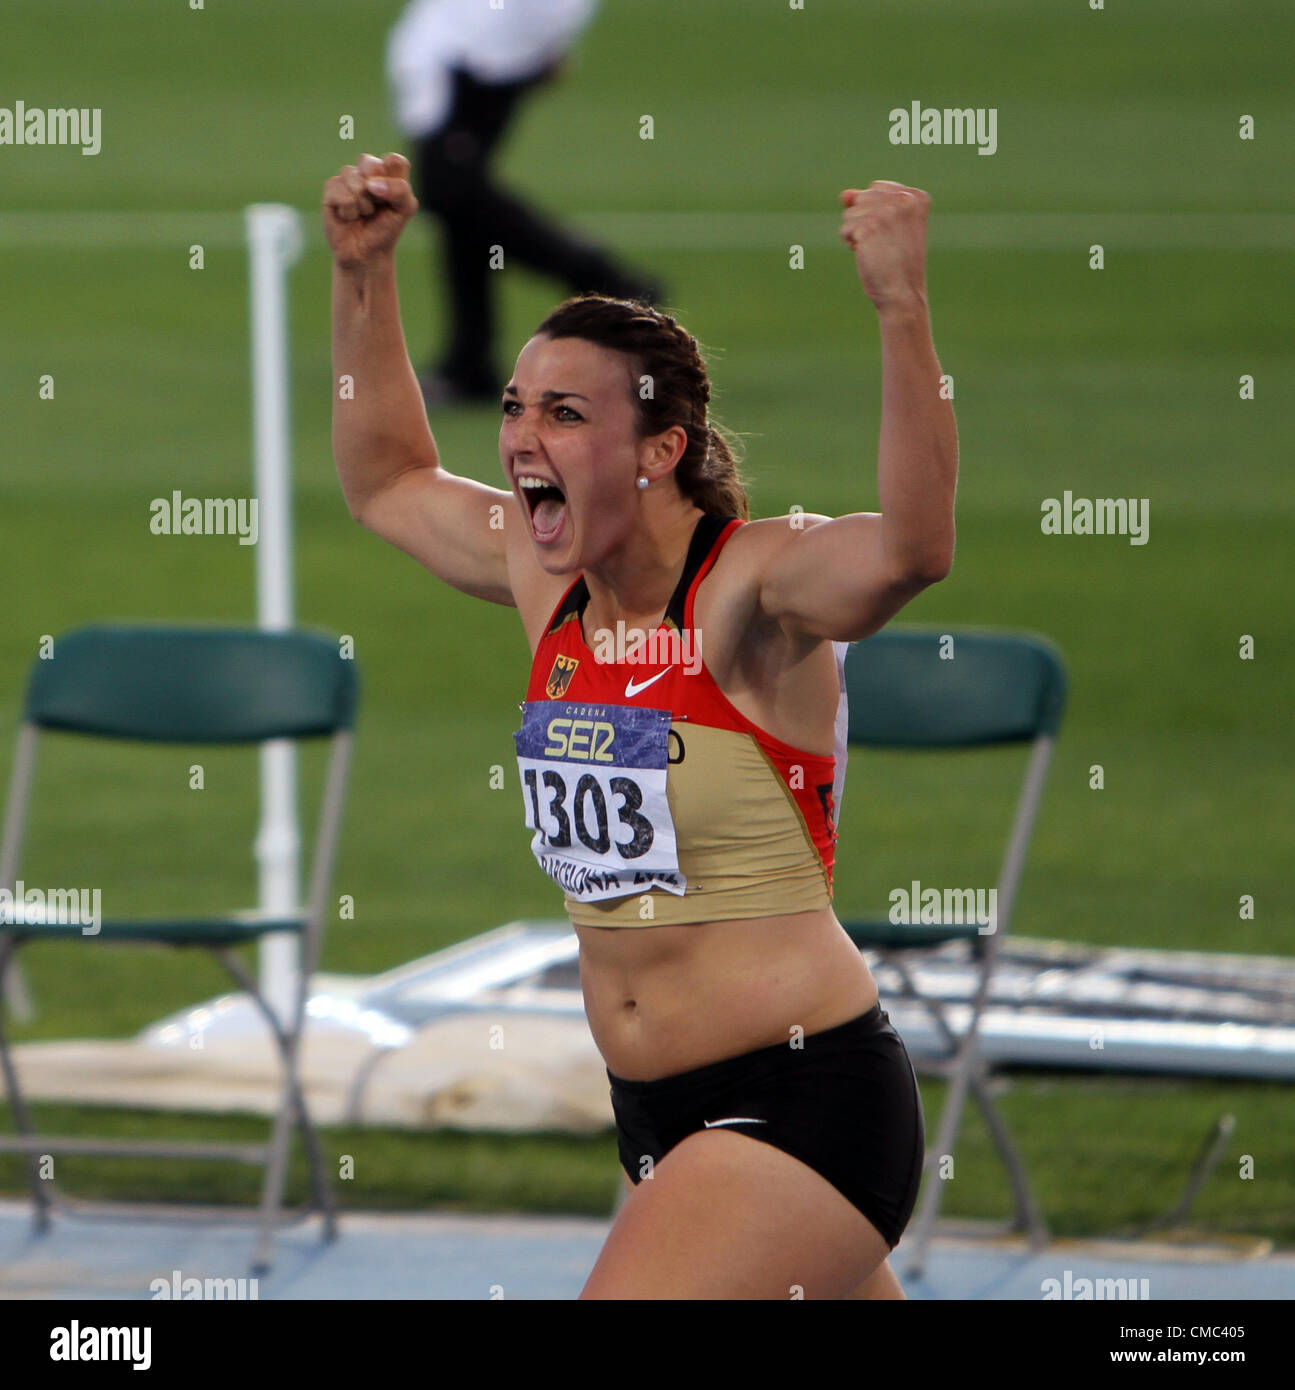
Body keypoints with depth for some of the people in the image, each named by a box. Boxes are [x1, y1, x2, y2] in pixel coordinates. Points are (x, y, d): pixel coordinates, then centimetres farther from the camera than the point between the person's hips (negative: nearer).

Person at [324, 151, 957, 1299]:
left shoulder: (756, 585, -16)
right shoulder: (549, 581, 5)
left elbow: (911, 549, -38)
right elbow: (387, 481, 24)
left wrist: (903, 309, -48)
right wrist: (365, 272, 15)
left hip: (807, 1101, -8)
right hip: (657, 1114, 9)